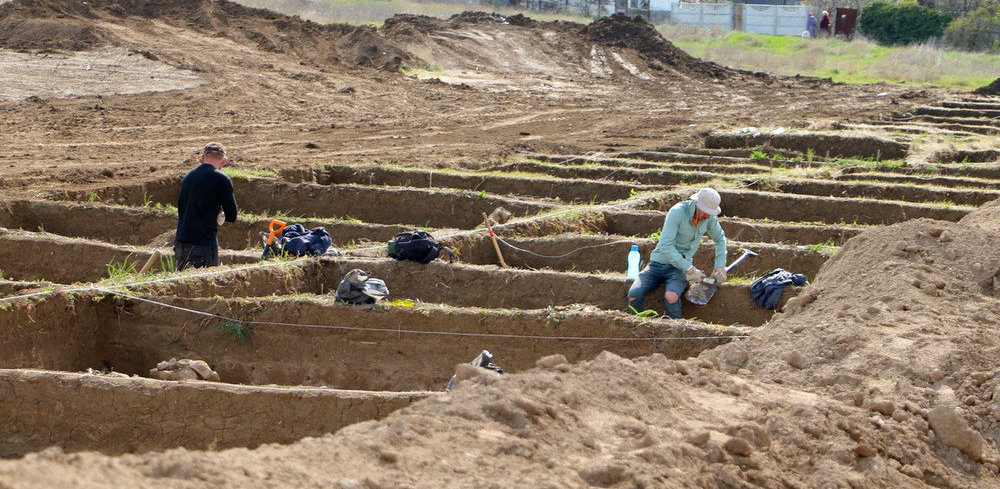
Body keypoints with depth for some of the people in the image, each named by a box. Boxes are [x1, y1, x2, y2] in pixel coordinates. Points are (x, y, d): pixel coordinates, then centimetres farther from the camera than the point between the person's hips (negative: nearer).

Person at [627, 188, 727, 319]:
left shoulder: (709, 217, -3)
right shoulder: (677, 212, -19)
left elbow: (720, 239, 18)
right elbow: (666, 245, -27)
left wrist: (720, 266, 6)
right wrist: (689, 269, -29)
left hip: (679, 268, 2)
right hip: (659, 263, -2)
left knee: (671, 297, -33)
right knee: (634, 294, -26)